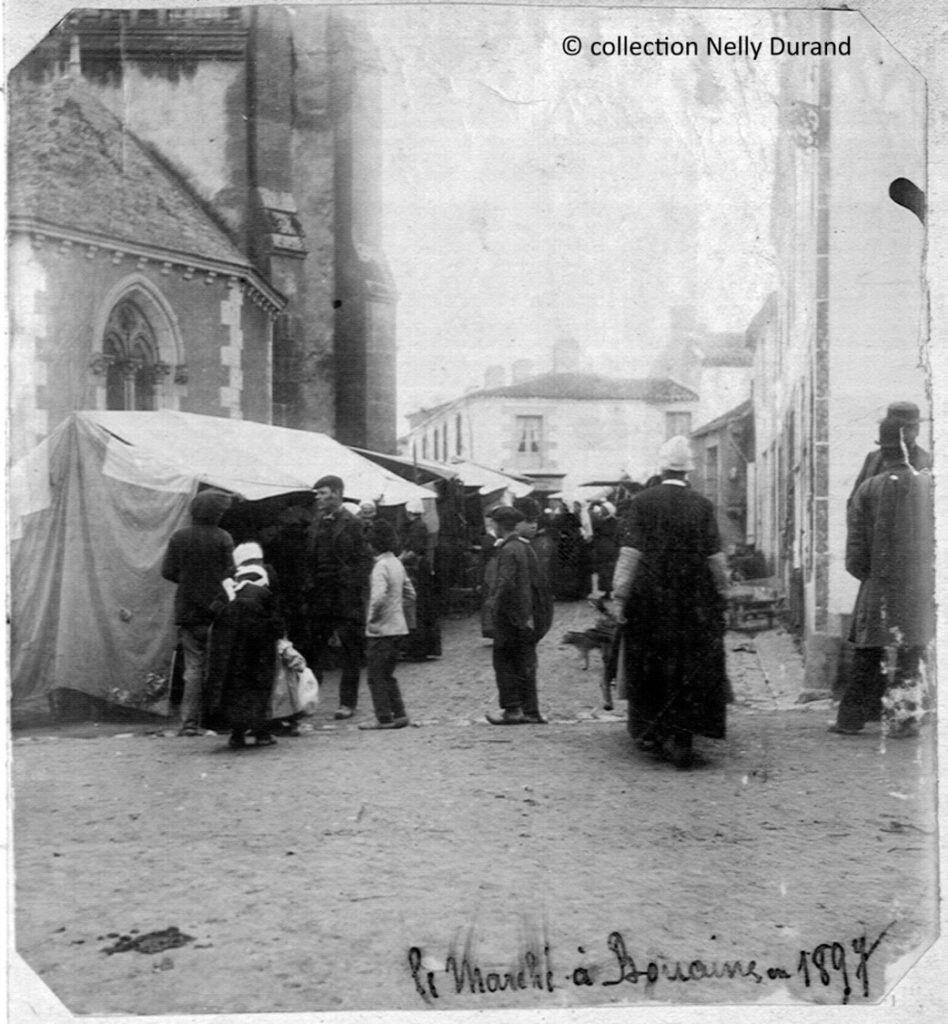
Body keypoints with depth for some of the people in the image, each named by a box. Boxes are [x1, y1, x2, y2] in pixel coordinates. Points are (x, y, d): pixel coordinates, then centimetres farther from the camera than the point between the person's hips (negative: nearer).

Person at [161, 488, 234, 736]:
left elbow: (167, 571, 2)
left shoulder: (178, 537, 2)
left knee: (193, 667, 7)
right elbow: (229, 573, -12)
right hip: (216, 611, -3)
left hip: (187, 611, 3)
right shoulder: (223, 538, -8)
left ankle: (190, 722, 2)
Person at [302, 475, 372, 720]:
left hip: (345, 598, -5)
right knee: (313, 650, 6)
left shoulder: (352, 523, -5)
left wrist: (355, 588, -14)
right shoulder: (315, 523, 11)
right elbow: (308, 559, 14)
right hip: (319, 597, 5)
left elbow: (364, 559, -7)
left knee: (349, 652, 4)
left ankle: (348, 702, 12)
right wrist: (307, 586, 4)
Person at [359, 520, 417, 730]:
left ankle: (384, 718, 5)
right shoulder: (397, 563, 10)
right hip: (397, 627, 9)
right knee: (387, 675, 17)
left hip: (381, 629, -9)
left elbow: (378, 597, -28)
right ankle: (398, 714, 17)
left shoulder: (381, 566, -16)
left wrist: (371, 618, -15)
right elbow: (410, 594, 17)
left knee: (377, 676, 1)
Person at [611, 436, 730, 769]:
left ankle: (650, 732, 25)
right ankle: (679, 735, -1)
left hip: (648, 599, 0)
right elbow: (714, 557, -2)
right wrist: (721, 593, 11)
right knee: (691, 668, 7)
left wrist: (620, 596, -6)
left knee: (648, 667, 14)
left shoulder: (642, 501, -7)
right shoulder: (702, 505, -4)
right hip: (693, 601, 0)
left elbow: (630, 552, -9)